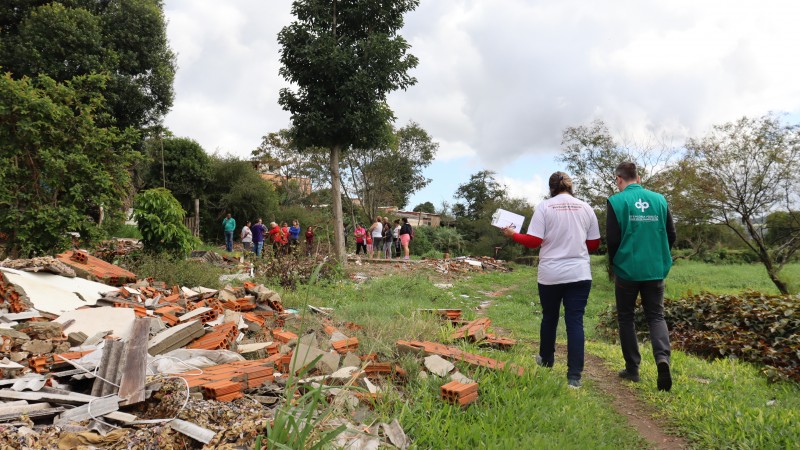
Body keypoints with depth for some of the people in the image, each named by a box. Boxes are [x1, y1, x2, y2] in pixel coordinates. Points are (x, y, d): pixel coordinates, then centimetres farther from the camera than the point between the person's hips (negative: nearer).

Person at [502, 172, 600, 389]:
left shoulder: (544, 207, -4)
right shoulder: (585, 207, 4)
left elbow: (533, 241, -10)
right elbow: (594, 244, 8)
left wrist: (513, 235, 6)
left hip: (551, 274, -1)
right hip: (579, 273, 1)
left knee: (549, 318, 17)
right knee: (575, 322, 0)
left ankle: (546, 360, 37)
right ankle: (574, 376, -4)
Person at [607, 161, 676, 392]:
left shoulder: (616, 201, -8)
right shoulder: (659, 199, 4)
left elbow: (612, 239, -9)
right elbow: (671, 235, 5)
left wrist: (614, 264, 8)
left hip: (627, 269, -3)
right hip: (655, 270, 3)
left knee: (625, 318, 12)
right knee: (656, 315, 11)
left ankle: (632, 368, 17)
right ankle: (662, 357, -14)